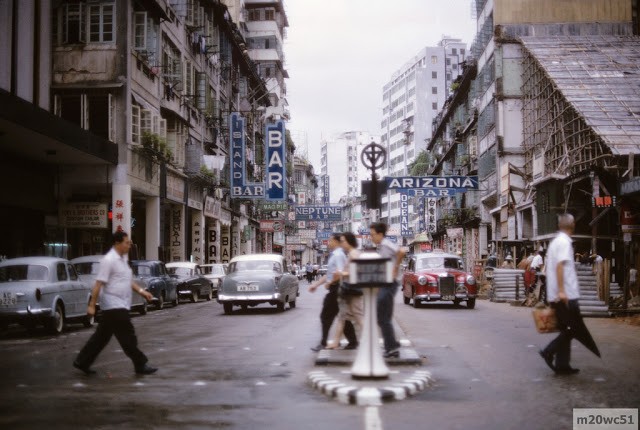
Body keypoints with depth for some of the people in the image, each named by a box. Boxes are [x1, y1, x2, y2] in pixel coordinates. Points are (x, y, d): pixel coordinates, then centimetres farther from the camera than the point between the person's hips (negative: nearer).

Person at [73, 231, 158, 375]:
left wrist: (141, 291, 11)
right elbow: (99, 284, -17)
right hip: (114, 305, -10)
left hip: (120, 305, 10)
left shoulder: (123, 258, 14)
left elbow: (127, 281, 24)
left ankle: (82, 362, 21)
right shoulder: (109, 260, -15)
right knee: (128, 337, -4)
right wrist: (92, 305, -18)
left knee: (102, 336, 13)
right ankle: (140, 365, 3)